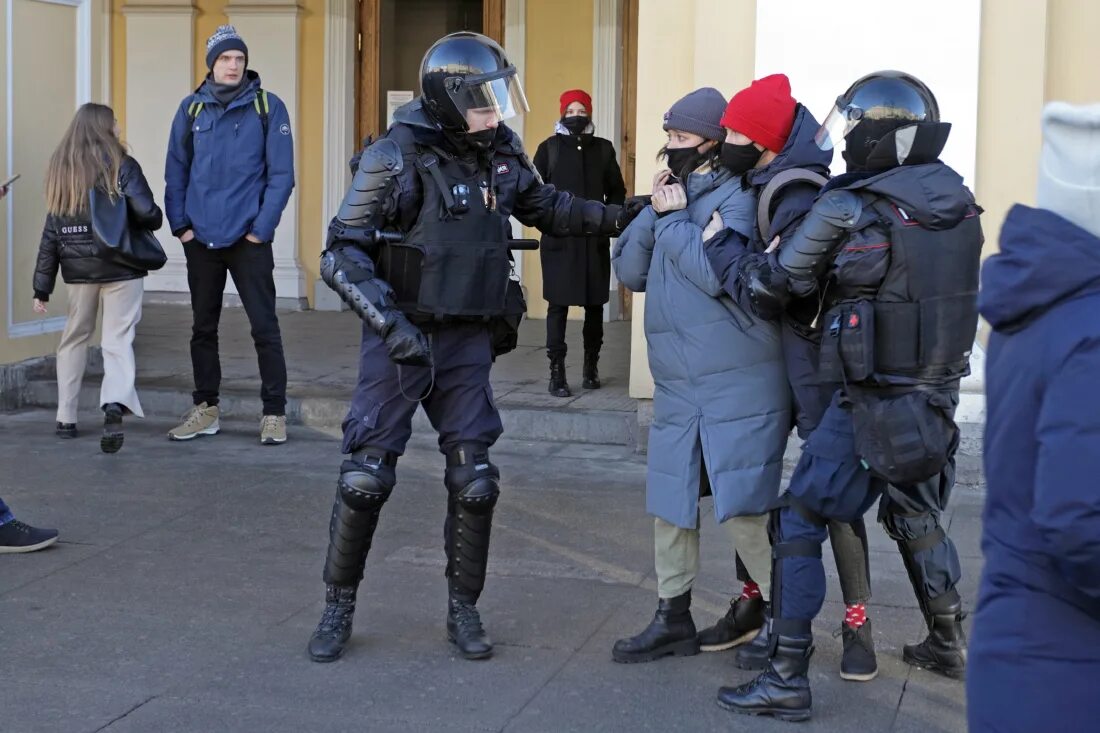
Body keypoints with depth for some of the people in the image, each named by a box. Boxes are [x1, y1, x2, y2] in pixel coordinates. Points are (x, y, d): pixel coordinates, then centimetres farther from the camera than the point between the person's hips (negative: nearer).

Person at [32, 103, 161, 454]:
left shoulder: (60, 169, 7)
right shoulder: (121, 165, -6)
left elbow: (51, 233, 6)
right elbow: (147, 214, -15)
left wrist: (42, 287, 7)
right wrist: (155, 219, 10)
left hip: (78, 270, 4)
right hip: (120, 268, -4)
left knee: (75, 338, 20)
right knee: (118, 339, -4)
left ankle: (66, 418, 22)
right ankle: (114, 405, -29)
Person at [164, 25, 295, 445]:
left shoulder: (268, 107, -2)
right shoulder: (192, 108, 6)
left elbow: (281, 174, -5)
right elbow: (176, 172, 9)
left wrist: (262, 228, -10)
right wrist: (180, 225, 0)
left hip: (249, 239, -3)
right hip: (201, 239, 3)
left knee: (264, 327, -2)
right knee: (203, 327, 11)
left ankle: (274, 412, 6)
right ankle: (205, 409, 22)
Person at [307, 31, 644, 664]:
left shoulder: (501, 153, 1)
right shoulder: (396, 160, -15)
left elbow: (546, 208, 20)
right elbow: (343, 255, -15)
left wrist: (621, 217, 10)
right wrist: (389, 321, -26)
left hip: (469, 340, 5)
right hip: (401, 339, -4)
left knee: (475, 480, 3)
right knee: (367, 474, -2)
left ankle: (464, 610, 20)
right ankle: (339, 608, 15)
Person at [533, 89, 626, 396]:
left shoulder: (603, 149, 9)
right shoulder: (549, 148, 4)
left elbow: (617, 192, 14)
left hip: (595, 239, 2)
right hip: (558, 238, -2)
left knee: (594, 304, 7)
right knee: (558, 304, -5)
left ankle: (591, 366, 21)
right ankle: (557, 372, -2)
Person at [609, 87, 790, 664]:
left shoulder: (736, 195, -8)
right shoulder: (673, 193, 15)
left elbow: (718, 274, -21)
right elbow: (629, 272, 10)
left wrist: (674, 218, -11)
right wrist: (654, 212, -1)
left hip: (737, 382, -8)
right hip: (676, 380, 8)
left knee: (742, 505, -5)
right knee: (669, 500, 10)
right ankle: (672, 620, 21)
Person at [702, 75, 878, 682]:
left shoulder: (800, 198, -22)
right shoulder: (759, 183, 5)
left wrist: (714, 236, -20)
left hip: (807, 352, -9)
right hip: (763, 355, 9)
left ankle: (857, 621, 7)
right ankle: (753, 600, 26)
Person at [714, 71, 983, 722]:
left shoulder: (847, 210, -17)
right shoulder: (958, 203, 1)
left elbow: (775, 286, -10)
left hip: (874, 405, -6)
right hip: (941, 393, 7)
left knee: (801, 522, 1)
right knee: (918, 516, 26)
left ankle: (788, 678, -1)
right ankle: (949, 644, 39)